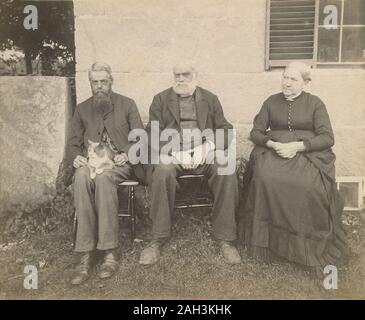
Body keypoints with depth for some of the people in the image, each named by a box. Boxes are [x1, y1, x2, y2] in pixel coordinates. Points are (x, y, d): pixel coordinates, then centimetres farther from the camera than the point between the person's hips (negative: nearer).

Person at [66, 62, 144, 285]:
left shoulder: (127, 104, 11)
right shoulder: (82, 109, 17)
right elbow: (73, 143, 15)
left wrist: (127, 154, -14)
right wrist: (76, 157, -8)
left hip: (119, 163, -2)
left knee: (103, 177, -37)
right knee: (82, 176, -35)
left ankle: (110, 251, -32)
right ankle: (86, 254, -33)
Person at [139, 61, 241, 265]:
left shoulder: (210, 99, 17)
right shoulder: (161, 99, 14)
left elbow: (225, 130, 8)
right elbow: (154, 133, 2)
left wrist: (206, 146, -12)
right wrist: (176, 152, -15)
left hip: (205, 152, 1)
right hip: (172, 153, -1)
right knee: (163, 170, -34)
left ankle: (226, 238, -19)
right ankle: (158, 239, -22)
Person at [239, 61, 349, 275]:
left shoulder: (315, 103, 9)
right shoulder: (271, 102, 16)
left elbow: (327, 138, -1)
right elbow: (256, 133, 11)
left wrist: (297, 146, -15)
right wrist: (273, 144, -10)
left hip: (308, 153, -1)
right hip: (274, 151, 2)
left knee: (309, 185, -34)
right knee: (265, 178, -33)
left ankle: (308, 245, -14)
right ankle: (270, 239, -18)